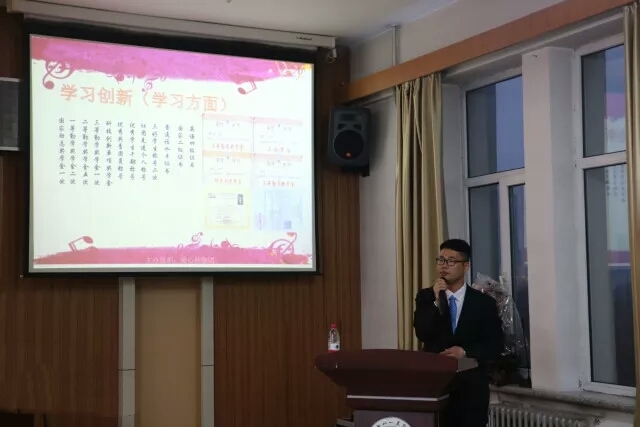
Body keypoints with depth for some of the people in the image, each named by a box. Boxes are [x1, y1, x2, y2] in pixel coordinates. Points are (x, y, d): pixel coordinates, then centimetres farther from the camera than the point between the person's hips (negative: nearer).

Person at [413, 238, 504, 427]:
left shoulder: (484, 302, 2)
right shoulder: (426, 297, 4)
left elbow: (496, 344, -1)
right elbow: (422, 335, -8)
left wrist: (465, 351, -15)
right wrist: (436, 302, -18)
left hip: (471, 386, 0)